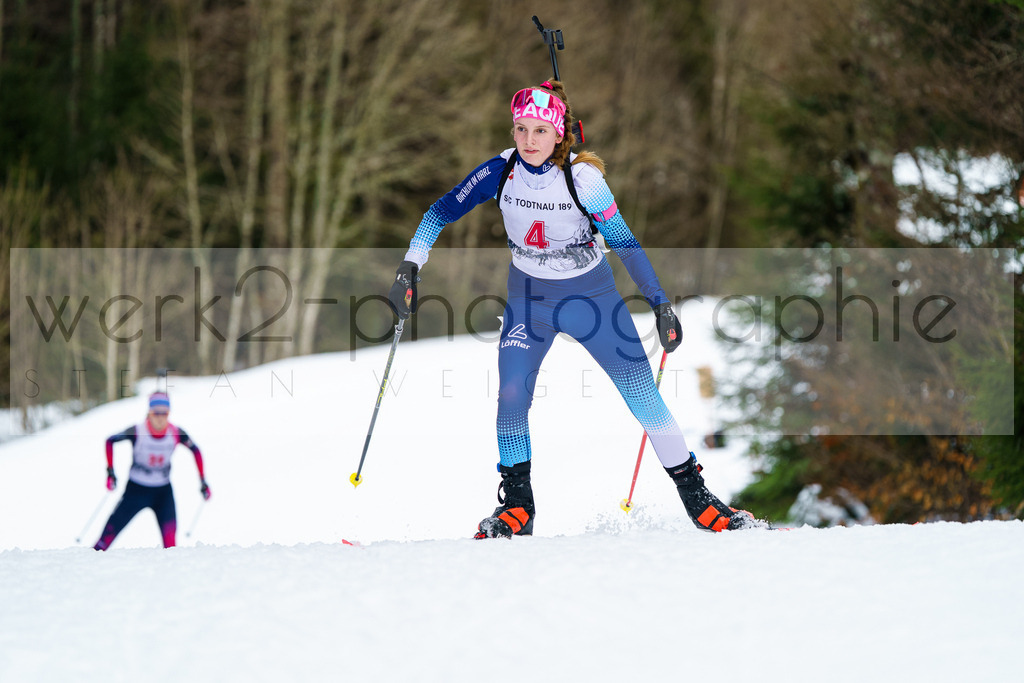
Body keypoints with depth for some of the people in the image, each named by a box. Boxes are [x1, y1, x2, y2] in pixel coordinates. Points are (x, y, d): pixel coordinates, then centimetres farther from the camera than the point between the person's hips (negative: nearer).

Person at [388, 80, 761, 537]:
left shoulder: (583, 178, -21)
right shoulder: (500, 172, -14)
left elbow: (623, 241, -13)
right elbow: (441, 212, -3)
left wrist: (660, 304, -13)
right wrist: (410, 267, -13)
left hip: (590, 294, -2)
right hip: (528, 296, 2)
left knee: (642, 393, -6)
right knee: (511, 395, -13)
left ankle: (695, 495, 4)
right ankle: (517, 505, 2)